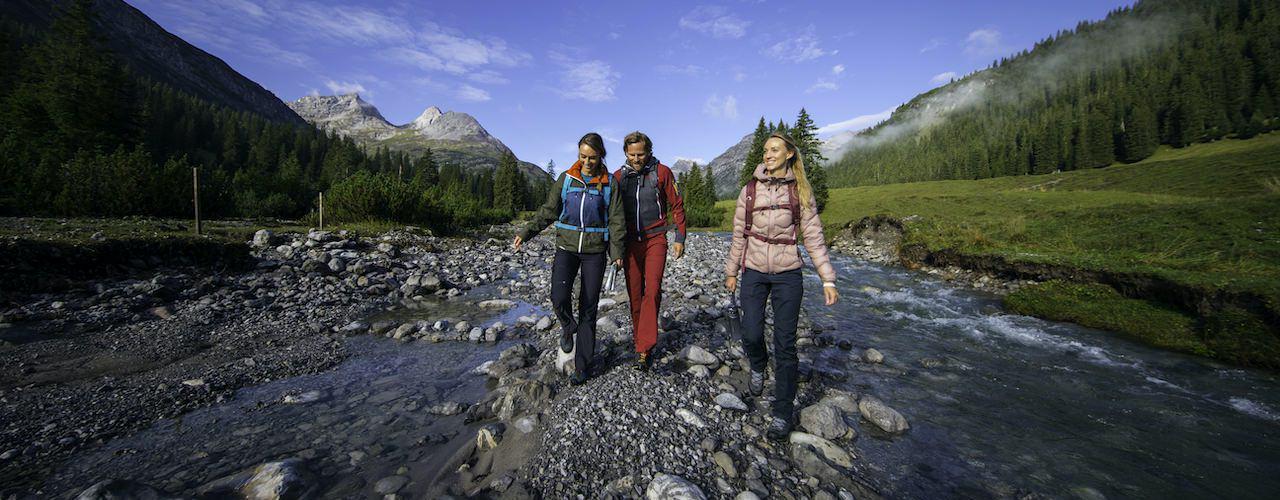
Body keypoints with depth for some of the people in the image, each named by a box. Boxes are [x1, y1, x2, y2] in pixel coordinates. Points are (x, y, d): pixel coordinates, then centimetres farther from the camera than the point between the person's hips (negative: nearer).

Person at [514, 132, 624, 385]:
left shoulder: (609, 184, -1)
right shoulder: (566, 179, 3)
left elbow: (616, 220, -2)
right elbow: (548, 211, 7)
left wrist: (617, 252, -12)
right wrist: (526, 234, -1)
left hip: (595, 250, -1)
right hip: (567, 246, 1)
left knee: (588, 307, 3)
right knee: (559, 297, -18)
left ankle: (582, 366, 16)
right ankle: (568, 327, 19)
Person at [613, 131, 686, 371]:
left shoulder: (662, 172, -1)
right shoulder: (618, 177, 5)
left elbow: (677, 205, 3)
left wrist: (679, 238, -1)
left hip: (656, 239, -2)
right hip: (630, 241, 3)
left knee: (652, 290, -15)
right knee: (635, 294, 5)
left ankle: (644, 349, -11)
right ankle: (641, 341, 20)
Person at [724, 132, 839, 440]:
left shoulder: (800, 191, 1)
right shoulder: (750, 190, 4)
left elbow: (813, 237, 0)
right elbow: (739, 235, 8)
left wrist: (828, 279, -6)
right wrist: (731, 271, 10)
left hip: (787, 273, -1)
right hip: (754, 272, 1)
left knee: (785, 342, 0)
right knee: (751, 334, -3)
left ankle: (783, 412, 14)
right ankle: (758, 367, 34)